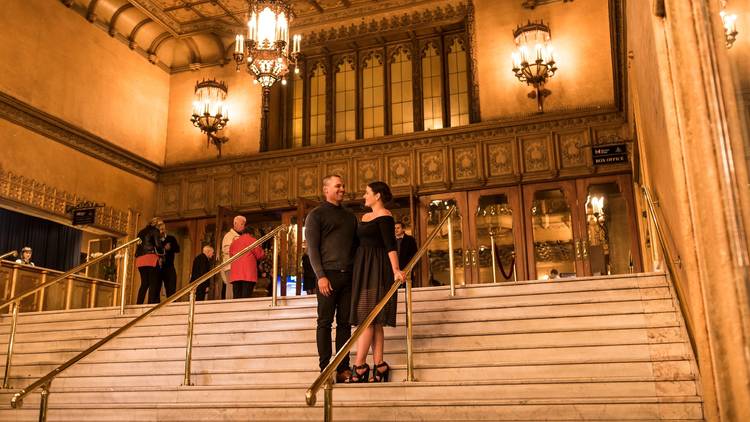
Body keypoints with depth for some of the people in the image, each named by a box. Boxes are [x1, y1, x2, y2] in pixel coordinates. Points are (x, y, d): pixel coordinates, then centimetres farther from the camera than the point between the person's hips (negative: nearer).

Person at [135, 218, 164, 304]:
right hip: (150, 258, -7)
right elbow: (158, 245, -6)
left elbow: (140, 245, 23)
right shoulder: (155, 230, 5)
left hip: (139, 259, 7)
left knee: (144, 283, 6)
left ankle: (138, 304, -2)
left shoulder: (142, 232, 25)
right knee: (154, 284, -7)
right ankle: (151, 303, -18)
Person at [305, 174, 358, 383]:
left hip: (348, 276, 5)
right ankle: (325, 368, 4)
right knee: (325, 322, -1)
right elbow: (312, 248, -4)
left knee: (345, 323, 5)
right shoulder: (316, 214, 3)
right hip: (328, 274, -5)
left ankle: (343, 368, 9)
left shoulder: (350, 216, 19)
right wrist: (320, 276, -13)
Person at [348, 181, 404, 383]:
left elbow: (390, 245, -19)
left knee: (366, 318, -10)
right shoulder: (365, 217, 18)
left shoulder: (385, 216, -9)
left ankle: (359, 366, -9)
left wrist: (396, 270, -29)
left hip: (376, 269, -9)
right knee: (374, 321, 5)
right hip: (363, 268, 9)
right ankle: (379, 366, 6)